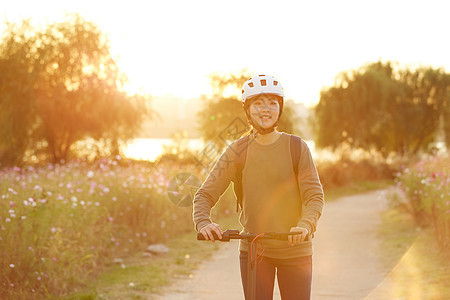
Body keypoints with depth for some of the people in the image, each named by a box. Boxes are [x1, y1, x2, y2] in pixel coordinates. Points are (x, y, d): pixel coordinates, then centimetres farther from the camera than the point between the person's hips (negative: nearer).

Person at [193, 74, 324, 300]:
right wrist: (203, 223, -24)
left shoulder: (297, 148, -4)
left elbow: (314, 196, -10)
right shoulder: (237, 151, -1)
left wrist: (306, 225, -30)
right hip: (253, 250, 1)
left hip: (294, 250, -1)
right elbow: (204, 194, -3)